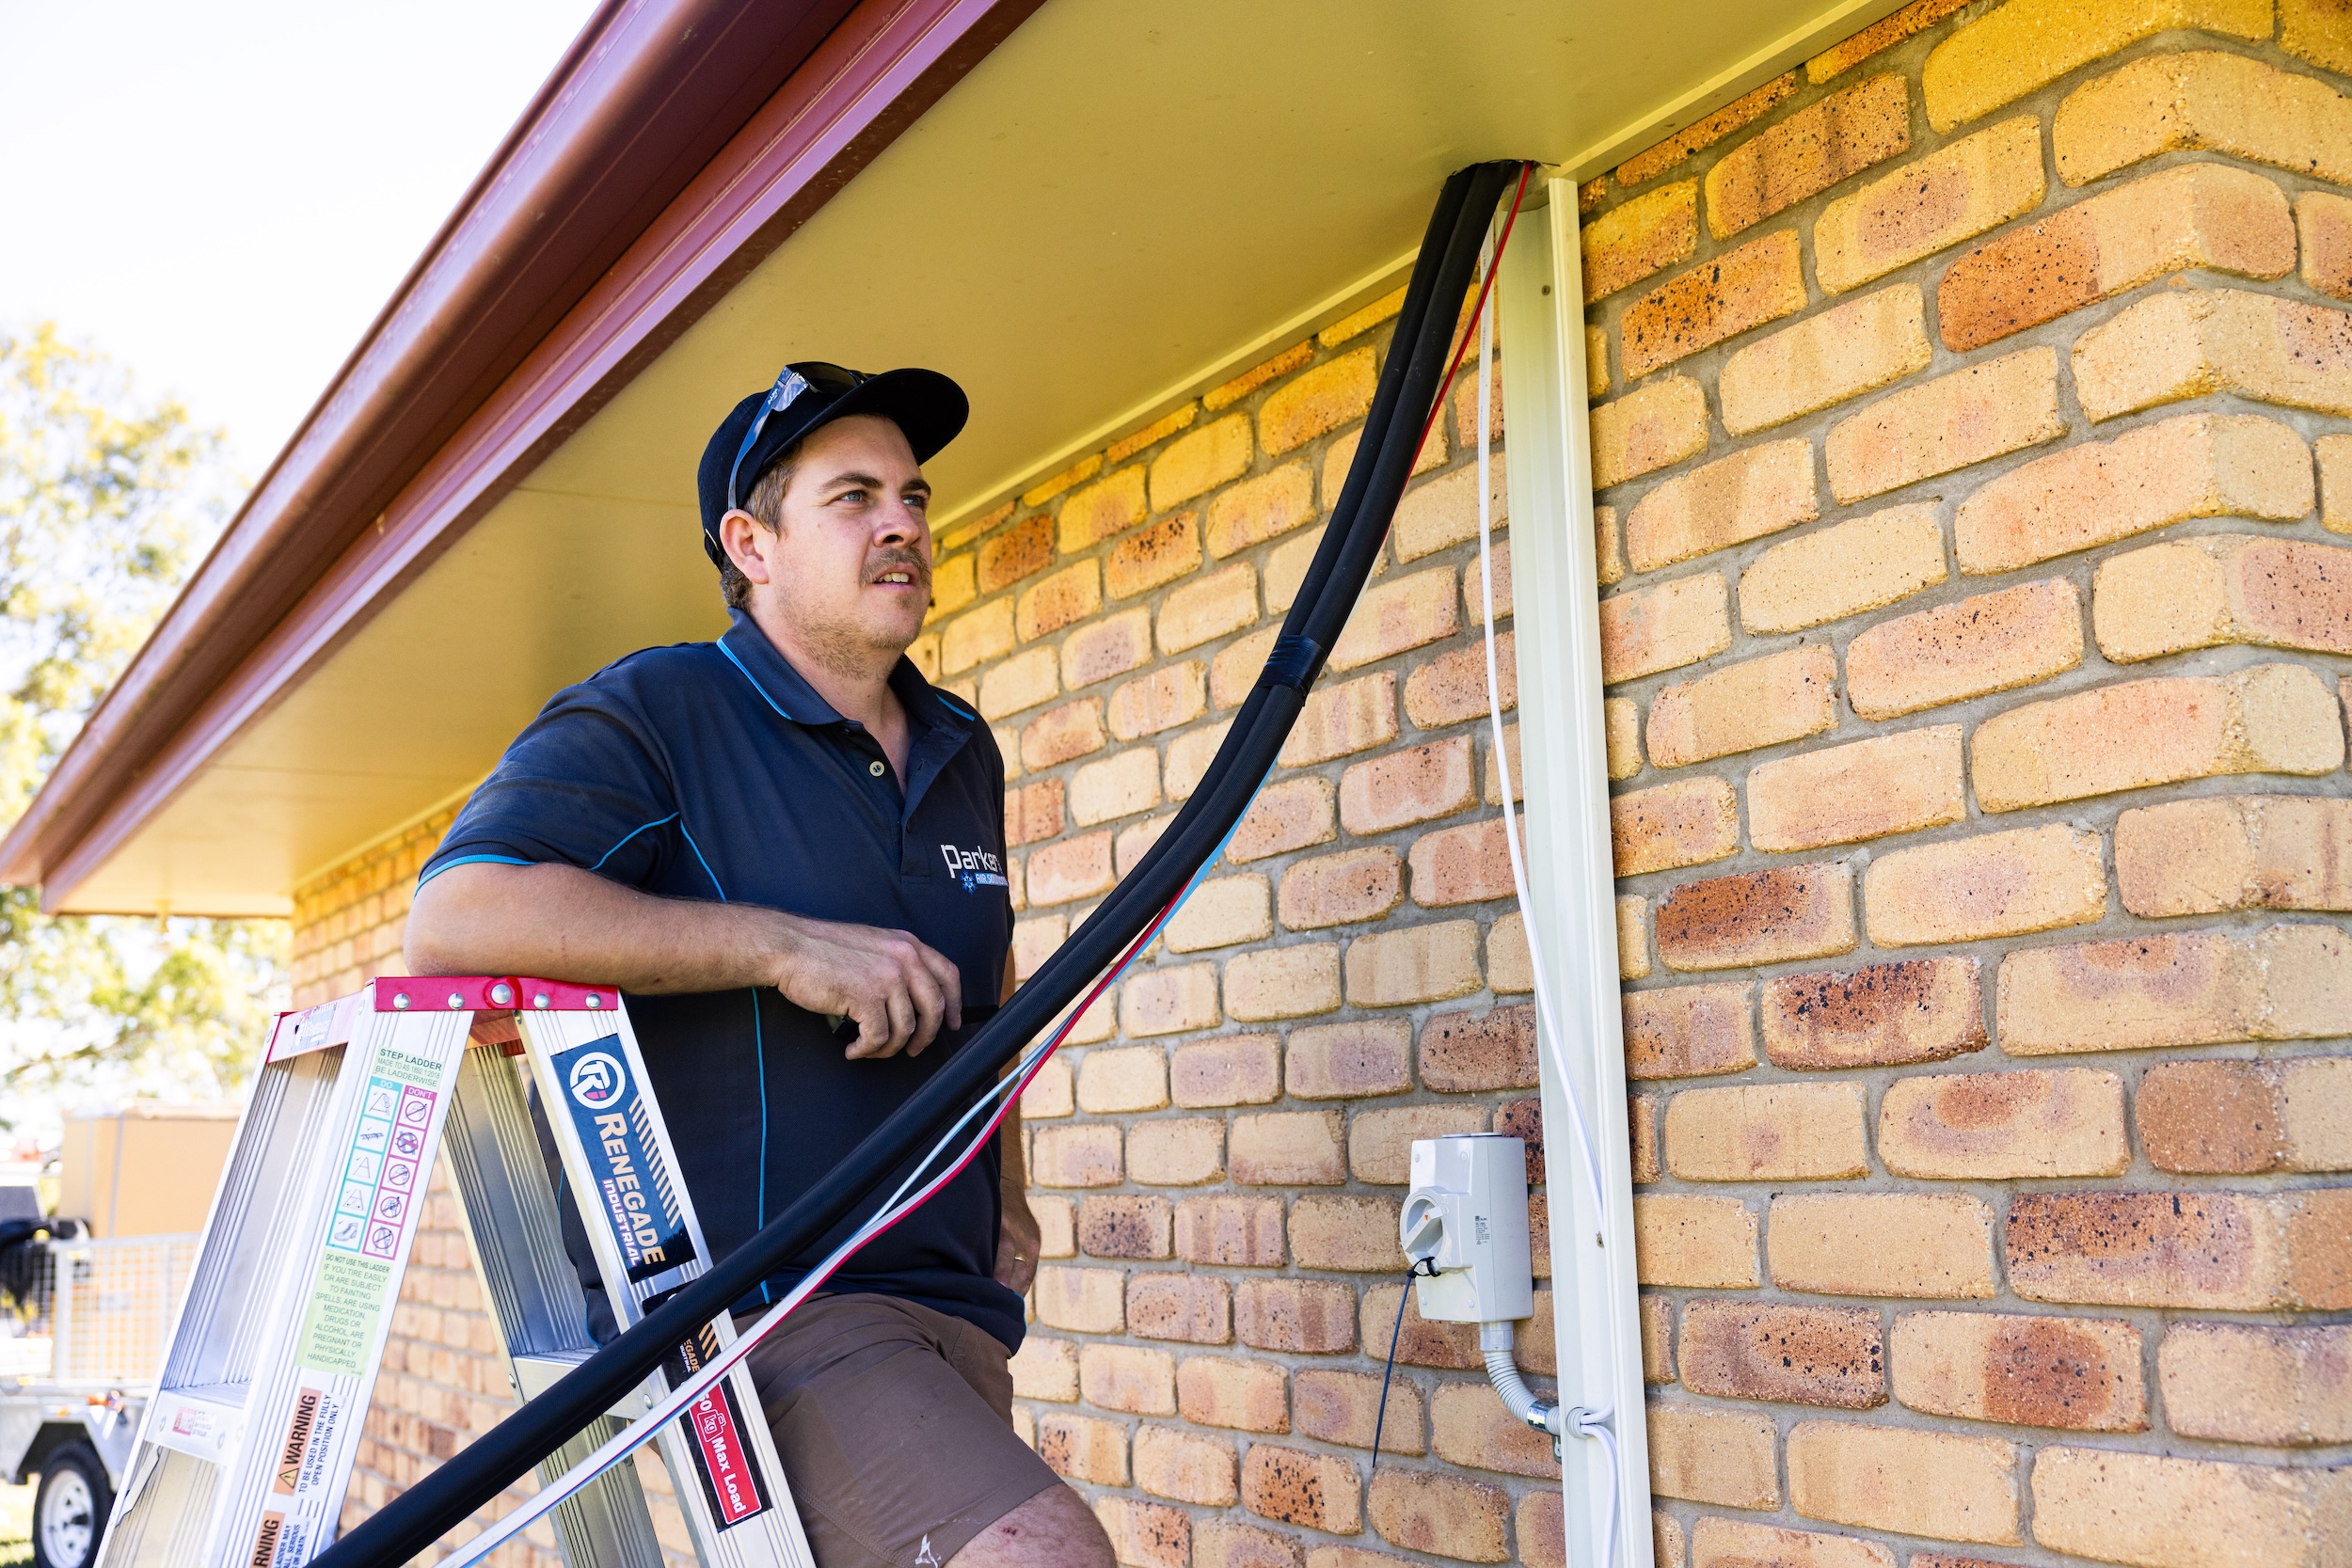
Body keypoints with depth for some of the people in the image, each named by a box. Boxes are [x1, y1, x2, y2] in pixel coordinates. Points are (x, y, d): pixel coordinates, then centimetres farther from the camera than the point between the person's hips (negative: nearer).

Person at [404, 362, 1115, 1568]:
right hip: (749, 1309, -7)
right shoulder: (655, 712, -5)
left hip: (954, 1316, 8)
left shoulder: (963, 753, 18)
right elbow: (456, 915, -20)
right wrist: (785, 946, -22)